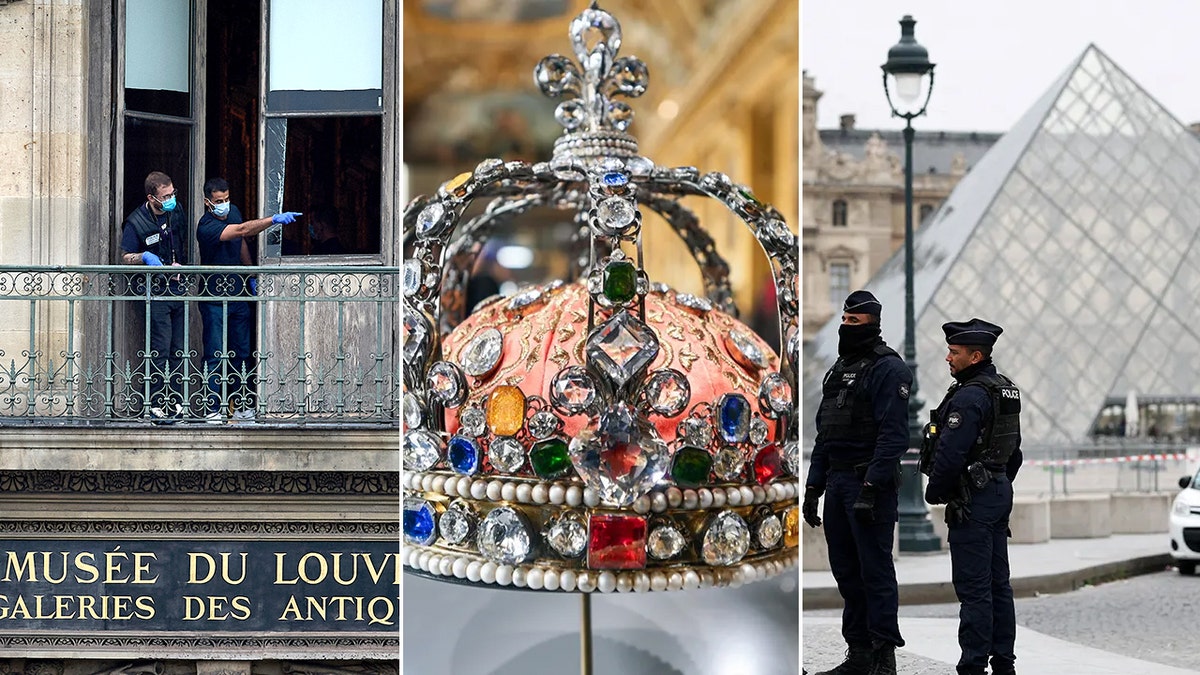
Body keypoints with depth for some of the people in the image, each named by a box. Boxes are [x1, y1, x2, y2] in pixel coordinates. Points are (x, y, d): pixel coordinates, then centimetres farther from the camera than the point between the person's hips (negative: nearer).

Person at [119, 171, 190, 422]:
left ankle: (176, 403, 14)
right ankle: (157, 406, -3)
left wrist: (180, 265, 8)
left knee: (178, 350, 7)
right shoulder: (136, 222, -10)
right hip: (154, 293, -6)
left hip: (178, 288, 6)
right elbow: (125, 257, -3)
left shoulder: (176, 212, 7)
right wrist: (144, 256, -22)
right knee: (160, 351, -8)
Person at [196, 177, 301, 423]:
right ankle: (213, 410, 3)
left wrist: (250, 276, 19)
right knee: (215, 356, -4)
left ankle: (241, 407, 18)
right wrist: (274, 219, -48)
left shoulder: (233, 212, 3)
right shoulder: (206, 227, -23)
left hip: (238, 295, 7)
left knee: (241, 353, 10)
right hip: (214, 299, -7)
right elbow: (242, 230, -39)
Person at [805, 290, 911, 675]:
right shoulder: (839, 369, 19)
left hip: (871, 484, -9)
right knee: (846, 571, 11)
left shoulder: (888, 369, -9)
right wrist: (813, 486, 16)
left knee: (876, 571, -7)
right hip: (837, 482, 9)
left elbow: (893, 435, -17)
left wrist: (871, 487, -23)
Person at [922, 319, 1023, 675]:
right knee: (998, 583, 12)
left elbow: (950, 454, -22)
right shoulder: (1007, 391, 12)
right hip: (1000, 493, 10)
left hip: (971, 502, -10)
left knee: (973, 588, -7)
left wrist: (934, 492, -8)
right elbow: (1014, 449, 20)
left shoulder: (969, 397, -19)